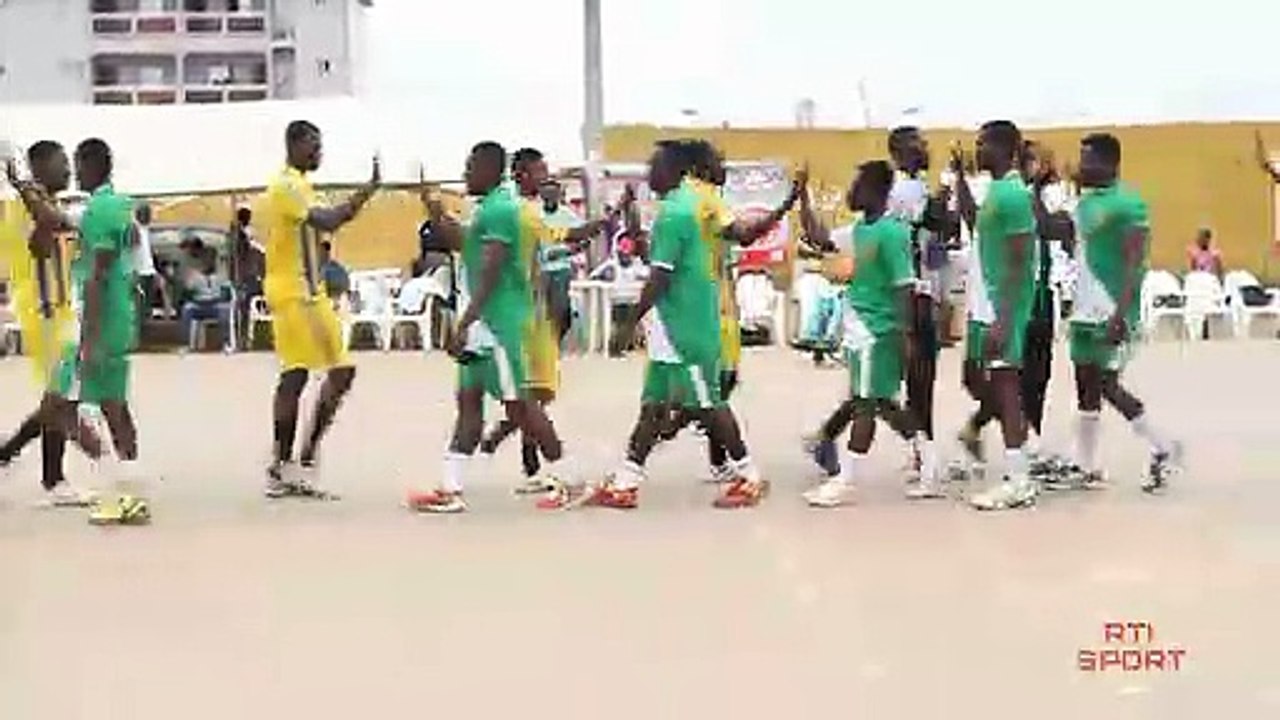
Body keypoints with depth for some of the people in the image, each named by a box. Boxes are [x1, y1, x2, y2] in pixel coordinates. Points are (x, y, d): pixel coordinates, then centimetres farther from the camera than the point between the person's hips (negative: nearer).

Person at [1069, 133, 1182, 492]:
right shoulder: (1086, 202, 14)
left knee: (1107, 387, -9)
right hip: (1086, 311, 9)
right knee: (1087, 390, 10)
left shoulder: (1128, 203, -12)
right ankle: (1088, 468, 16)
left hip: (1112, 313, -9)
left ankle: (1163, 448, 6)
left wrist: (1120, 313, -25)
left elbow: (1136, 263, -18)